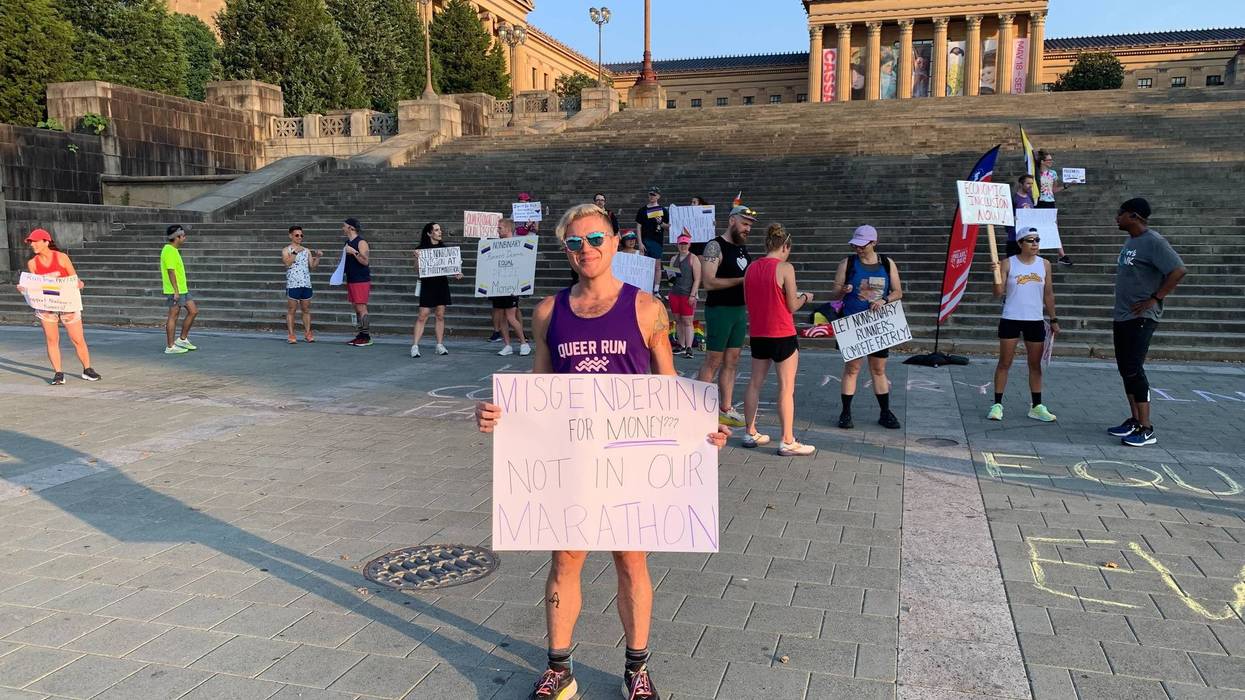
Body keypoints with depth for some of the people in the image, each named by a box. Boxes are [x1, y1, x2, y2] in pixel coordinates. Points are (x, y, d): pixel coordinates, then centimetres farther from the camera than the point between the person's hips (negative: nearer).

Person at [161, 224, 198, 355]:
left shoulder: (173, 250, 16)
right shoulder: (169, 251, -15)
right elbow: (170, 271, -21)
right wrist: (176, 291, -24)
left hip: (182, 289, 10)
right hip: (175, 291, -10)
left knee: (194, 311, 10)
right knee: (173, 316, -4)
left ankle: (183, 339, 17)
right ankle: (170, 346, 3)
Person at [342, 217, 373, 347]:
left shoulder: (361, 243, -11)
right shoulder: (348, 243, 15)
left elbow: (365, 261, -21)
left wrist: (353, 252, -24)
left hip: (361, 281, -9)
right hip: (351, 280, 9)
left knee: (361, 308, -8)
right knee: (356, 308, 9)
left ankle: (366, 337, -5)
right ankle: (361, 334, 13)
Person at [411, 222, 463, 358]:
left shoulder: (443, 248, 9)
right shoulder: (422, 249, -4)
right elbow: (417, 268, -7)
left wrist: (456, 274, -1)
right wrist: (417, 258, -25)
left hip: (442, 284, 4)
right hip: (427, 285, -4)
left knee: (440, 315, 7)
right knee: (423, 316, -6)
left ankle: (440, 345, 14)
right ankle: (415, 346, -3)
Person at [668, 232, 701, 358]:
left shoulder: (693, 258, -2)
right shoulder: (674, 258, 15)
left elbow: (697, 279, -6)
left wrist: (693, 295, -14)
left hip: (688, 294, -6)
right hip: (674, 293, 6)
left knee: (688, 322, -7)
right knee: (678, 320, 8)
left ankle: (689, 348, -9)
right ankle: (681, 345, 16)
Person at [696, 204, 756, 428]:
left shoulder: (743, 248, 15)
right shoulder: (715, 247, -10)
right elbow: (708, 282, -20)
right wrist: (741, 280, -20)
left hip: (740, 310, 8)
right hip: (719, 309, -8)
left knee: (732, 362, 9)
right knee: (713, 362, -5)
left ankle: (726, 410, 15)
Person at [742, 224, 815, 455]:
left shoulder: (751, 268, 5)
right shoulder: (785, 268, -12)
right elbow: (792, 306, -10)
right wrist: (804, 297, 10)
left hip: (758, 334, 6)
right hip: (782, 335, -6)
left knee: (755, 383, 16)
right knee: (786, 388, 0)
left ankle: (750, 434, 23)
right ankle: (788, 442, 2)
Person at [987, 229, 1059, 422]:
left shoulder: (1044, 264, 6)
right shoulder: (1008, 263, -4)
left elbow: (1048, 294, 11)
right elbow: (998, 293, -7)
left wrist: (1053, 319, 9)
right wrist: (997, 273, -22)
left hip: (1035, 320, 3)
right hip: (1011, 319, -3)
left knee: (1035, 365, 9)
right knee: (1004, 363, 1)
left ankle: (1036, 406, 16)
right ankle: (997, 404, 6)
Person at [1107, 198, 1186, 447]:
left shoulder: (1153, 242, -14)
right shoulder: (1130, 241, 14)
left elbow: (1178, 271, -21)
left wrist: (1155, 299, -17)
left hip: (1140, 318, -9)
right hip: (1122, 316, 9)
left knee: (1134, 370, -10)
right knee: (1125, 370, 12)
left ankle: (1146, 429, -5)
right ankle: (1134, 420, 21)